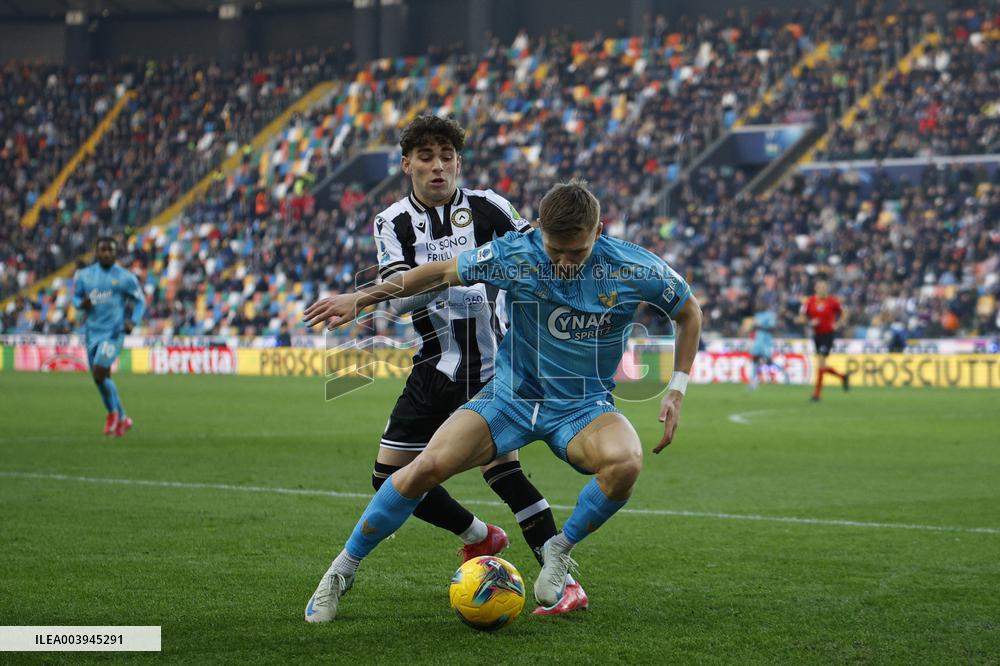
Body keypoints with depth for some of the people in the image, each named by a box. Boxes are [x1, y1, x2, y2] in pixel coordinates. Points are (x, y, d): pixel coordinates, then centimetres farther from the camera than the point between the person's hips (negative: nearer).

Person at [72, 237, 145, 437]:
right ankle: (123, 419, 25)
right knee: (101, 379, 9)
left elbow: (140, 301, 5)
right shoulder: (84, 275, 7)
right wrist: (82, 304, -8)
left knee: (99, 373, -19)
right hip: (92, 332, 5)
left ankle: (113, 412, 5)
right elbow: (75, 297, 15)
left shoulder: (125, 277, -3)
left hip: (113, 332, -5)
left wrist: (133, 322, -11)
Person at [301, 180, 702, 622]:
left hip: (584, 407, 0)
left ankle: (559, 550, -6)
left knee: (626, 462, -34)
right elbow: (442, 272, 2)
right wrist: (361, 298, 2)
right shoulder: (513, 255, -15)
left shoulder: (635, 269, -15)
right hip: (512, 395, 0)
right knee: (428, 466, -20)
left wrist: (676, 391, -3)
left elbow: (689, 312, 4)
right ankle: (342, 571, 0)